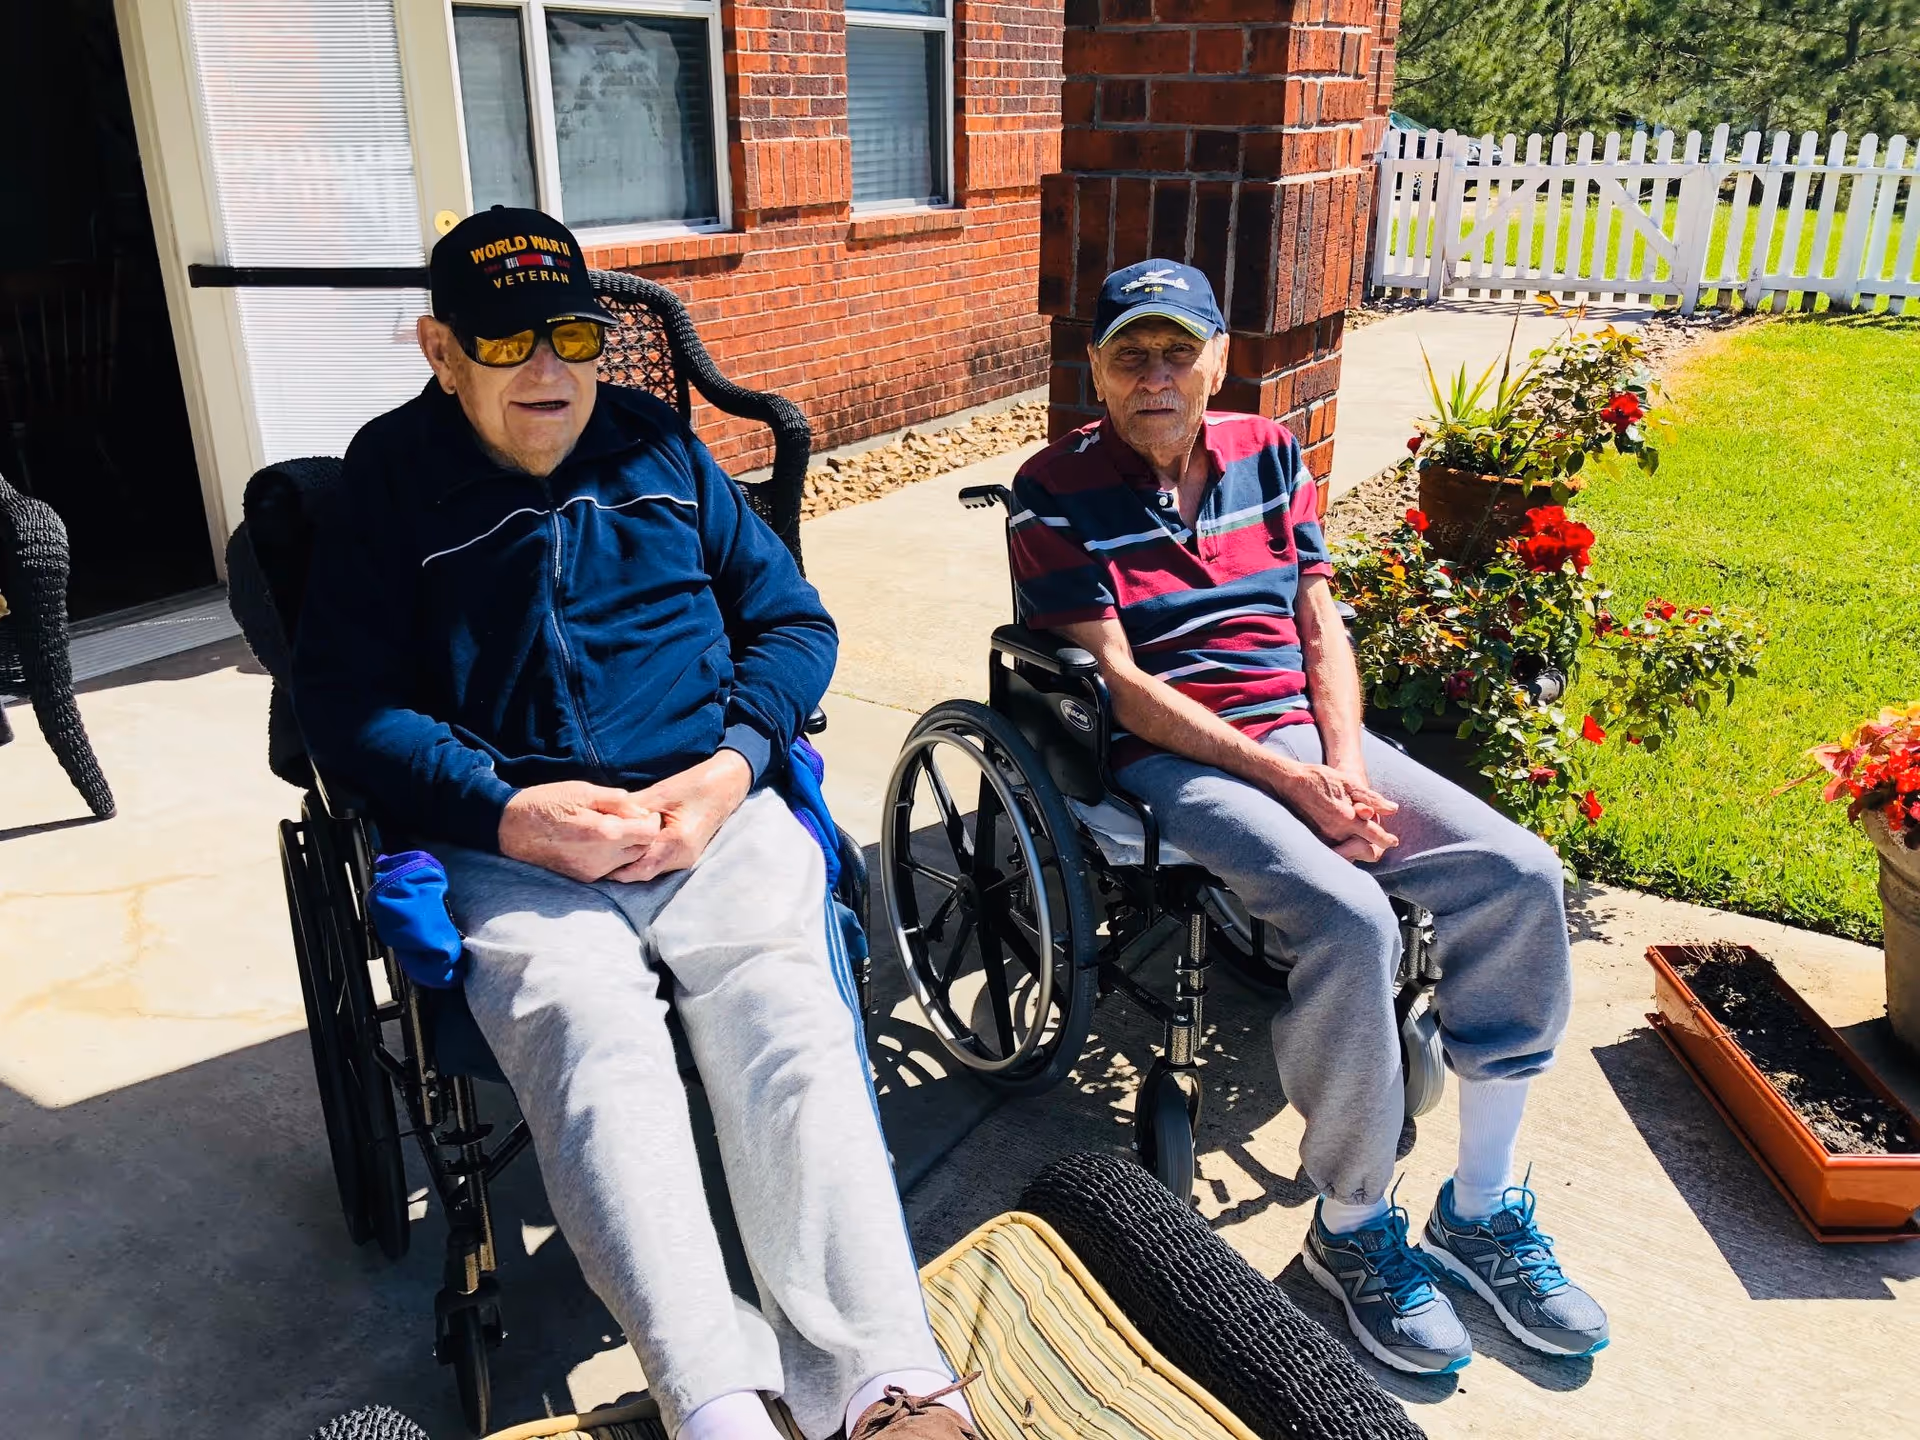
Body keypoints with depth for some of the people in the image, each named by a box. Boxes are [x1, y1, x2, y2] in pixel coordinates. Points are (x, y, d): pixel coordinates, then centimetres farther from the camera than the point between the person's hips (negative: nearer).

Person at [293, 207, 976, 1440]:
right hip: (511, 846, -1)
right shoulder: (391, 480, 12)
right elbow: (343, 700, 4)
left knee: (791, 1014, -27)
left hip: (714, 811, 2)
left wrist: (734, 762, -3)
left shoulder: (661, 447, 19)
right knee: (589, 1030, -32)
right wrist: (505, 810, -12)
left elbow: (793, 620, 17)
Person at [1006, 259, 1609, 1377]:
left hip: (1305, 729, 6)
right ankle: (1352, 1224, -6)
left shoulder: (1268, 453, 12)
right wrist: (1289, 781, -17)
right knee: (1350, 919, -30)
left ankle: (1482, 1207, 0)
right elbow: (1120, 683, -11)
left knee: (1519, 875, -13)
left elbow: (1321, 624, 10)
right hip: (1172, 755, -6)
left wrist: (1346, 766, -7)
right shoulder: (1057, 492, -5)